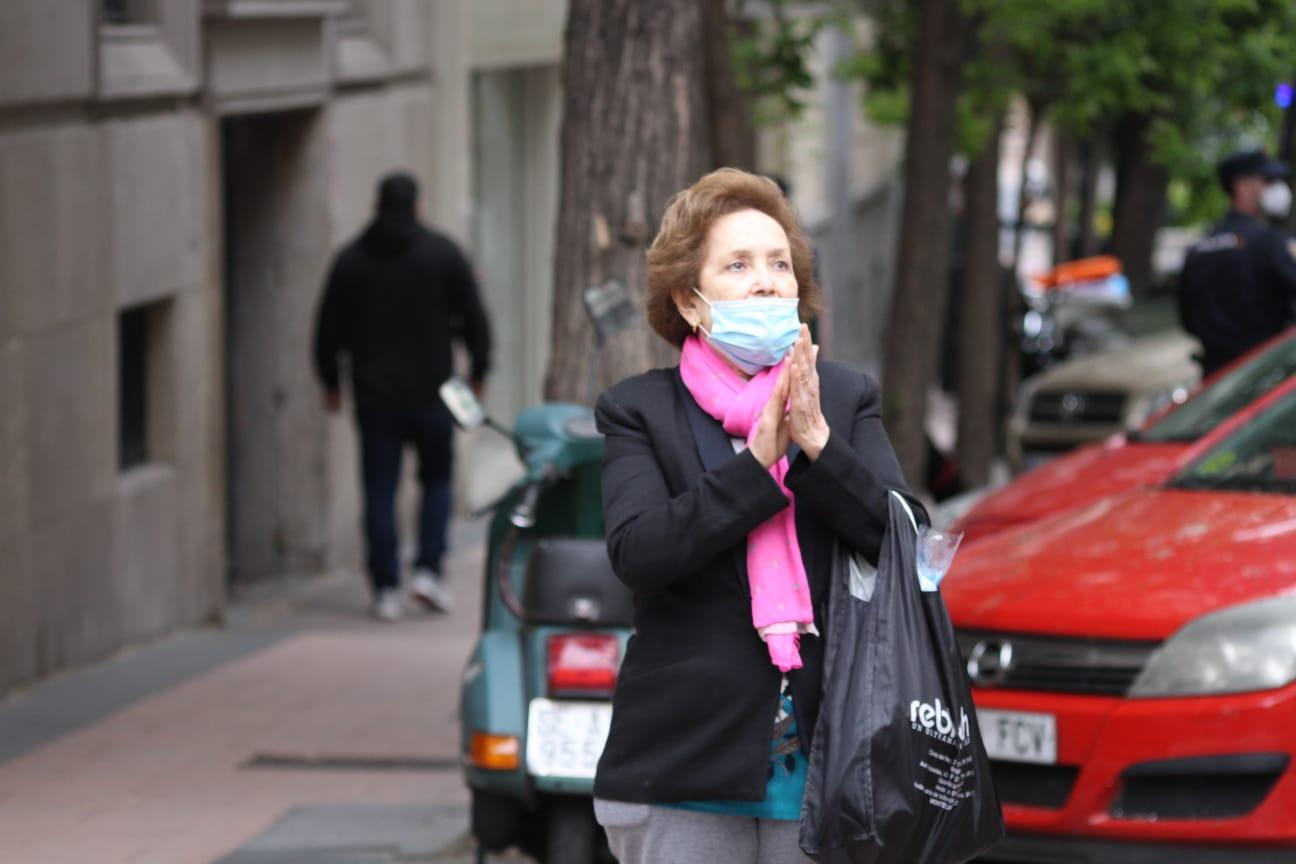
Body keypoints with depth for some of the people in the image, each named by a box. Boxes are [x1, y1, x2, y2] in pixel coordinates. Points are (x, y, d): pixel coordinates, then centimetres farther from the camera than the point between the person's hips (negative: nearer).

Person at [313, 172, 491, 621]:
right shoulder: (442, 252, -2)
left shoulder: (350, 259, 2)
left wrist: (331, 382, 18)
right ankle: (428, 569, -2)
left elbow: (329, 329, 6)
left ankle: (386, 588, 1)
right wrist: (478, 370, 10)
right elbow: (473, 317, -1)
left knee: (380, 491, 3)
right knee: (437, 479, 13)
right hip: (431, 391, -1)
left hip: (374, 394, 1)